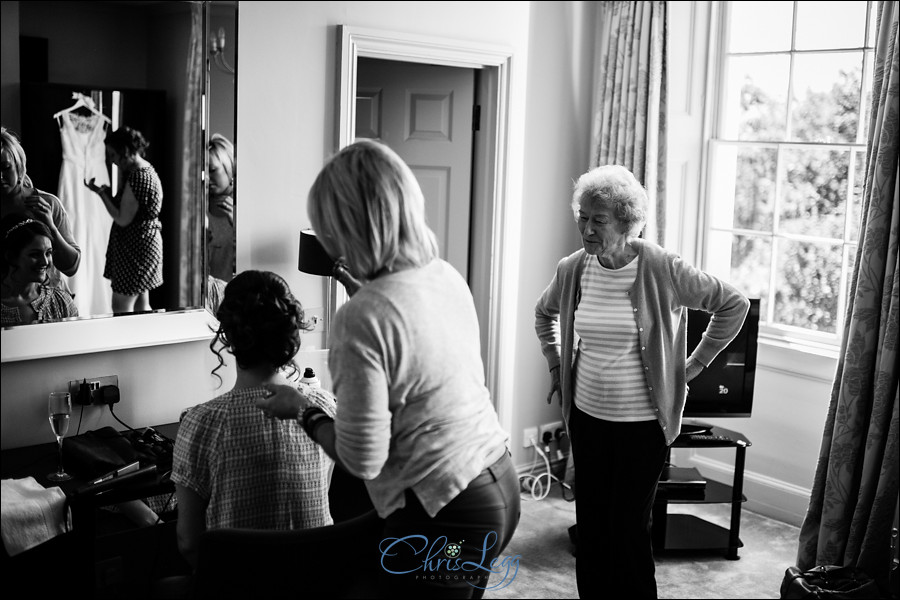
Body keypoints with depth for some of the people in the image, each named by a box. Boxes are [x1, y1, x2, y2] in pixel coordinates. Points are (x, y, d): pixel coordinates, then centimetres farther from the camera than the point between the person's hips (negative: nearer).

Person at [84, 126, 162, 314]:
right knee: (141, 306, 16)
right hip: (145, 244, 11)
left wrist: (101, 193, -13)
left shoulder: (137, 177, -21)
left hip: (134, 248, -11)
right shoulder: (147, 171, 11)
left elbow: (123, 219, -20)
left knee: (121, 309, -8)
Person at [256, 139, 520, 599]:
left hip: (444, 515, -8)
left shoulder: (361, 318, -22)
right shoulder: (447, 275, 0)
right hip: (500, 482, 8)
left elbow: (362, 461, -18)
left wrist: (303, 411, -1)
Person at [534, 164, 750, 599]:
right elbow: (544, 313, 21)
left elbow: (734, 305, -5)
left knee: (629, 532, 0)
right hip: (586, 417, 4)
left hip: (642, 424, -4)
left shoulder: (662, 269, -15)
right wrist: (556, 364, 12)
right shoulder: (572, 269, -2)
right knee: (590, 527, 11)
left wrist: (694, 364, -3)